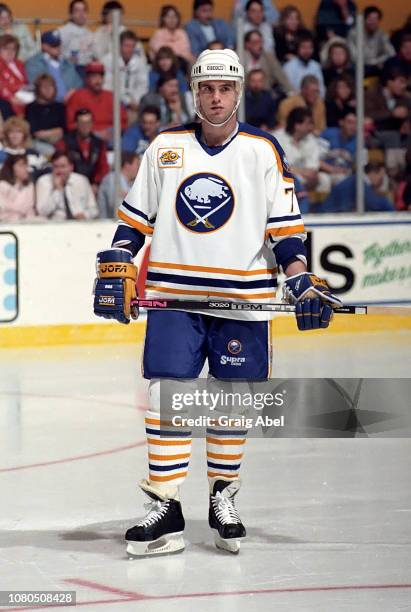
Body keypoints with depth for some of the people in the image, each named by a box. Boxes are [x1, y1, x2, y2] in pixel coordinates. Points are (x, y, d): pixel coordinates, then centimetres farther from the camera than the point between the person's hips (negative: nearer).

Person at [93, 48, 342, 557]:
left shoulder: (263, 151, 2)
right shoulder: (165, 148, 6)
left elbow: (285, 226, 2)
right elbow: (135, 217, 11)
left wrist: (300, 280, -8)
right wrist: (115, 269, 2)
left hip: (242, 300, 0)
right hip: (172, 296, 1)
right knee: (166, 398, -7)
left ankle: (222, 500, 21)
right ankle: (164, 510, -3)